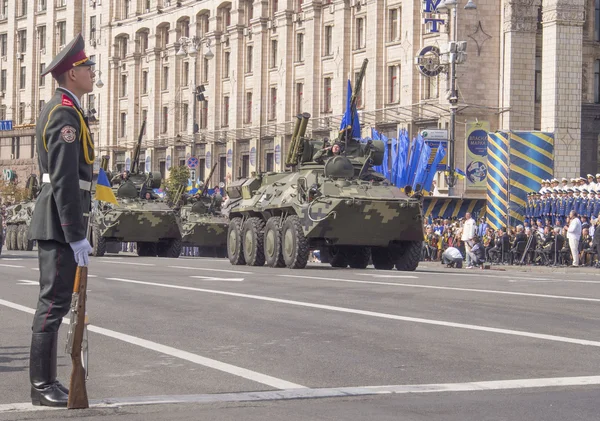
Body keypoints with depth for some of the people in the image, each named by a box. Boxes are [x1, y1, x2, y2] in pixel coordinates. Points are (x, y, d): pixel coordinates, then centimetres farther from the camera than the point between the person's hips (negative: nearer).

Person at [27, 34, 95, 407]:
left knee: (55, 302, 12)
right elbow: (64, 181, -21)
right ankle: (42, 386, -3)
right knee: (55, 303, -7)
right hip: (61, 225, -11)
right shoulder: (66, 114, -15)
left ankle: (47, 381, 17)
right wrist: (76, 235, -22)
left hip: (55, 224, 11)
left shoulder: (60, 110, 18)